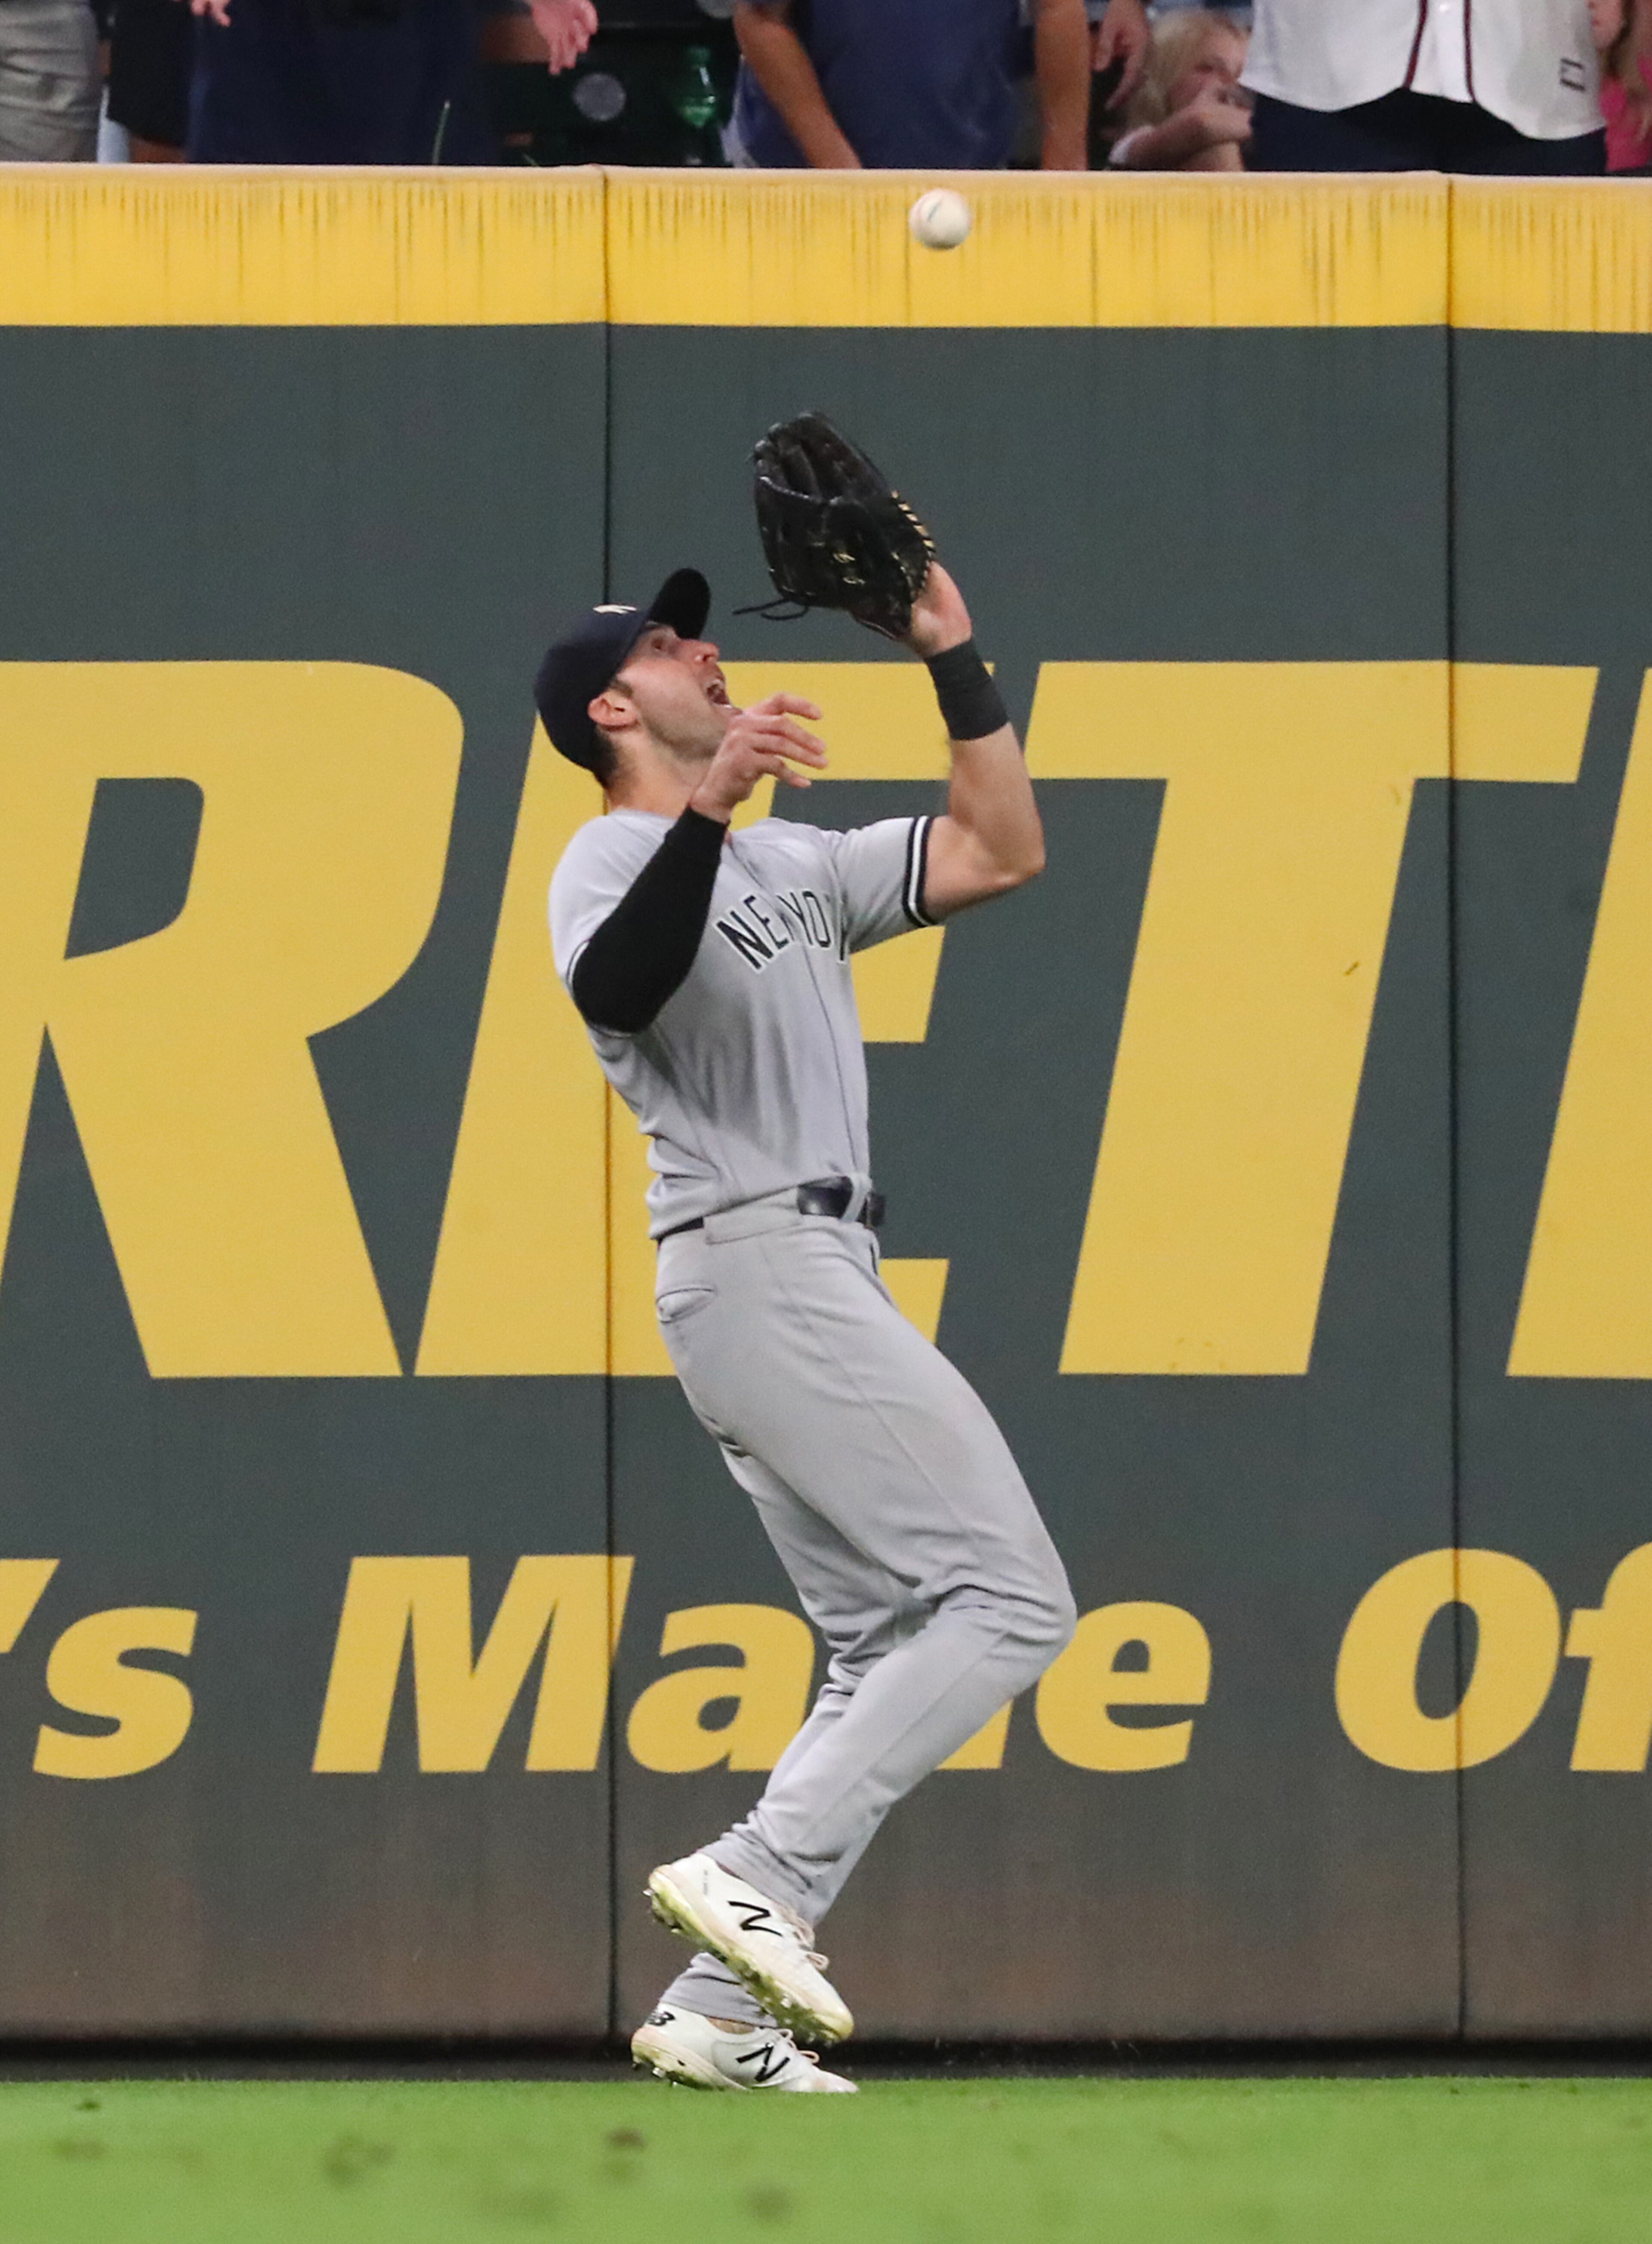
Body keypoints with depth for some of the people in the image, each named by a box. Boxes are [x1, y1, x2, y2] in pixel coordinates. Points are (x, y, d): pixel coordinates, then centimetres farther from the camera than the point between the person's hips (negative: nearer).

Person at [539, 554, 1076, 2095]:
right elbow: (614, 989, -30)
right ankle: (756, 1878, -22)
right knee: (1013, 1599, -16)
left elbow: (1001, 856, 22)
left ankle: (718, 2014, 2)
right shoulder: (616, 860, -6)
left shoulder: (793, 863, 23)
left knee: (890, 1648, 8)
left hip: (814, 1279, 10)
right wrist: (705, 806, -44)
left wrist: (957, 666, 15)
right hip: (761, 1262, -10)